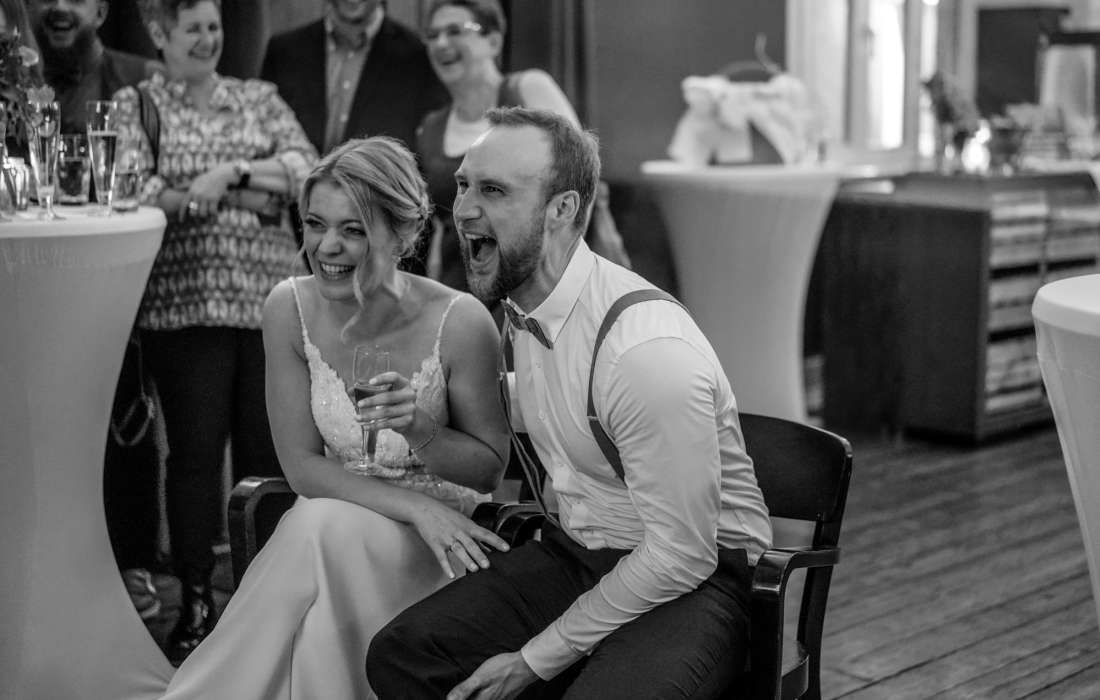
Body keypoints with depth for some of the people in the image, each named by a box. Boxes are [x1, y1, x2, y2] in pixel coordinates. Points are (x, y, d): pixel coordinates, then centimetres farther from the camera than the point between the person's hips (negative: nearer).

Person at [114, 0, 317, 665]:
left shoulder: (261, 98, 15)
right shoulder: (136, 105, 7)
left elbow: (307, 167, 1)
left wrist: (230, 172, -11)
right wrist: (257, 190, -11)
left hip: (270, 297, 2)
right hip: (184, 301, -2)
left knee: (268, 445, 3)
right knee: (196, 449, -1)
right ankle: (198, 603, 9)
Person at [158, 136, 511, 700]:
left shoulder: (459, 323, -17)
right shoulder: (290, 309, -8)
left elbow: (489, 468, -3)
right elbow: (303, 465, -5)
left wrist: (421, 430, -24)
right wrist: (416, 506, -18)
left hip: (440, 544, -2)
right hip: (338, 527, 2)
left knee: (323, 526, -31)